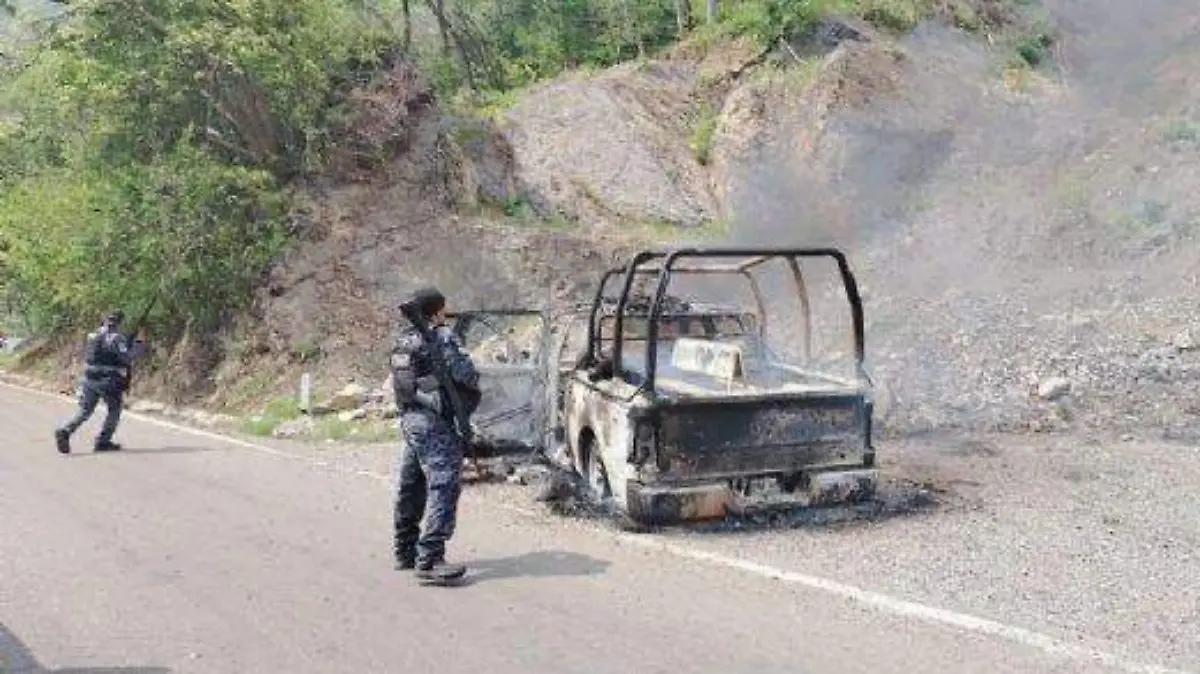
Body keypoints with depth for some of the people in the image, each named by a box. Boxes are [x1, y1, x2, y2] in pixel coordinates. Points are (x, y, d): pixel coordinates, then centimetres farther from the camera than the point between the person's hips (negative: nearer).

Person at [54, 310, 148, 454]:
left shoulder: (94, 335, 12)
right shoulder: (117, 338, -11)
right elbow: (128, 358, -17)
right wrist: (140, 343, -7)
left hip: (89, 379, 6)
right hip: (108, 381, -6)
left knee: (84, 411, 12)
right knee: (114, 410, 14)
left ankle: (65, 431, -10)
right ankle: (103, 441, 12)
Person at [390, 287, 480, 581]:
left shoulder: (404, 340, 13)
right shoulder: (442, 336, -11)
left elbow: (399, 381, 16)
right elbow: (465, 374, -18)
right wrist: (474, 383, 2)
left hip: (409, 420, 9)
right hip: (436, 424, -9)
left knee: (410, 488, 17)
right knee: (443, 488, -10)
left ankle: (406, 551, 28)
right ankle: (430, 560, -14)